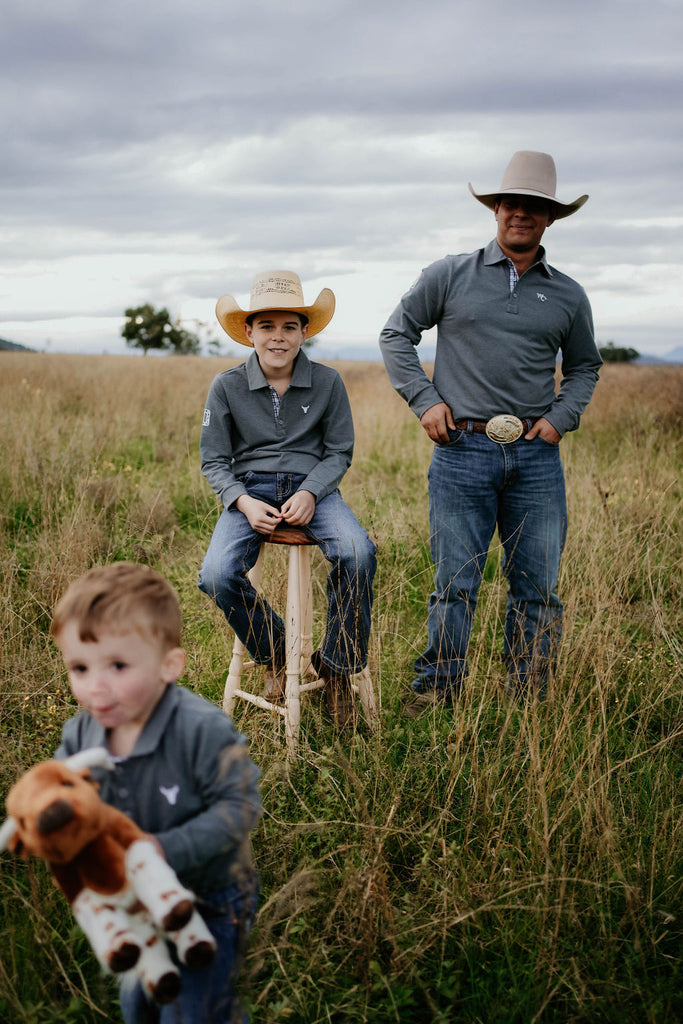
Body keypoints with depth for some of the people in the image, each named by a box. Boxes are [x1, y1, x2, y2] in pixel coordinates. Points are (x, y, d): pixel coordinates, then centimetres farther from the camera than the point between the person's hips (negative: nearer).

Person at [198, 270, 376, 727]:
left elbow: (339, 451, 7)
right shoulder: (227, 386, 1)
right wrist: (244, 502, -13)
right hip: (250, 488, 1)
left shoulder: (327, 382, 1)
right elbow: (214, 461, 6)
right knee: (217, 577, -26)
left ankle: (336, 664, -7)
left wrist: (310, 493, -12)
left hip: (313, 487, 0)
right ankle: (274, 650, 5)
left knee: (358, 554, -31)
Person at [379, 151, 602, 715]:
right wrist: (425, 399, 0)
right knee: (455, 582, 1)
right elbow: (396, 334, 10)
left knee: (538, 585, 6)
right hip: (463, 451, -2)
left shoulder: (568, 295, 12)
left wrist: (562, 416, 6)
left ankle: (529, 699, 19)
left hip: (537, 456, 3)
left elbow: (585, 365, 24)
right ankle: (436, 691, 15)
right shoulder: (451, 275, 5)